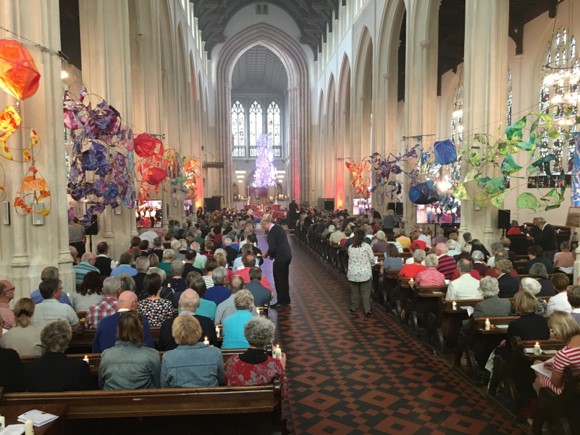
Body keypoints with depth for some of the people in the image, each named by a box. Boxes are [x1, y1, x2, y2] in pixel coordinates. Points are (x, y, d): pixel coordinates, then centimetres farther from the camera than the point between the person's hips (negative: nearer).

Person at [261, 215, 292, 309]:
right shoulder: (279, 228, 10)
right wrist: (271, 254, 13)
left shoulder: (272, 232, -18)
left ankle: (281, 302, 8)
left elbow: (272, 248, -22)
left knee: (279, 280, 1)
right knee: (284, 278, 19)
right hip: (287, 255, 10)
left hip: (280, 258, -10)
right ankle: (286, 300, 29)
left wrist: (266, 254, -2)